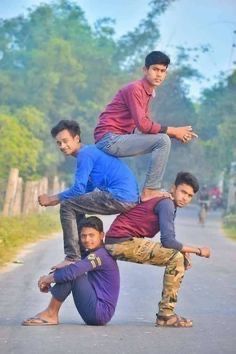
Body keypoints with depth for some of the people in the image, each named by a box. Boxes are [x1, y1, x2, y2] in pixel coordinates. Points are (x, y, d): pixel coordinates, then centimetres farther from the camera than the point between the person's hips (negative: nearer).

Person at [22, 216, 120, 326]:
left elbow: (72, 271, -27)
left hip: (100, 312, -10)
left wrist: (49, 278, -11)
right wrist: (49, 279, -3)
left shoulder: (100, 255, -15)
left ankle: (51, 314, -10)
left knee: (70, 273, -17)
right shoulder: (91, 255, 17)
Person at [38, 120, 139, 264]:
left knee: (67, 206, -7)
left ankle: (73, 258, -10)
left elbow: (79, 189, -11)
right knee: (76, 204, 24)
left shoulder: (85, 154, -7)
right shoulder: (91, 152, 22)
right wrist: (57, 198, 17)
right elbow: (85, 190, 24)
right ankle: (83, 253, 24)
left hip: (120, 197, -10)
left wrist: (51, 199, 1)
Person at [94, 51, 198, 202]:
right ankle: (150, 190, -17)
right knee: (163, 141, -19)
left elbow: (149, 125, 10)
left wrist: (177, 133, -2)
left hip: (120, 137, 10)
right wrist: (172, 131, -14)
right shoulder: (135, 89, -13)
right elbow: (143, 125, -22)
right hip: (109, 139, -10)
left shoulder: (149, 92, 15)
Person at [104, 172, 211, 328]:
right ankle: (166, 315, -14)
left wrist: (184, 250, -4)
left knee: (181, 259, 16)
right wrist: (198, 250, -12)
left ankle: (166, 313, 14)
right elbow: (167, 241, -22)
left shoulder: (170, 204, 16)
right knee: (176, 258, -17)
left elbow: (169, 239, 15)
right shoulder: (166, 204, -15)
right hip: (122, 240, -10)